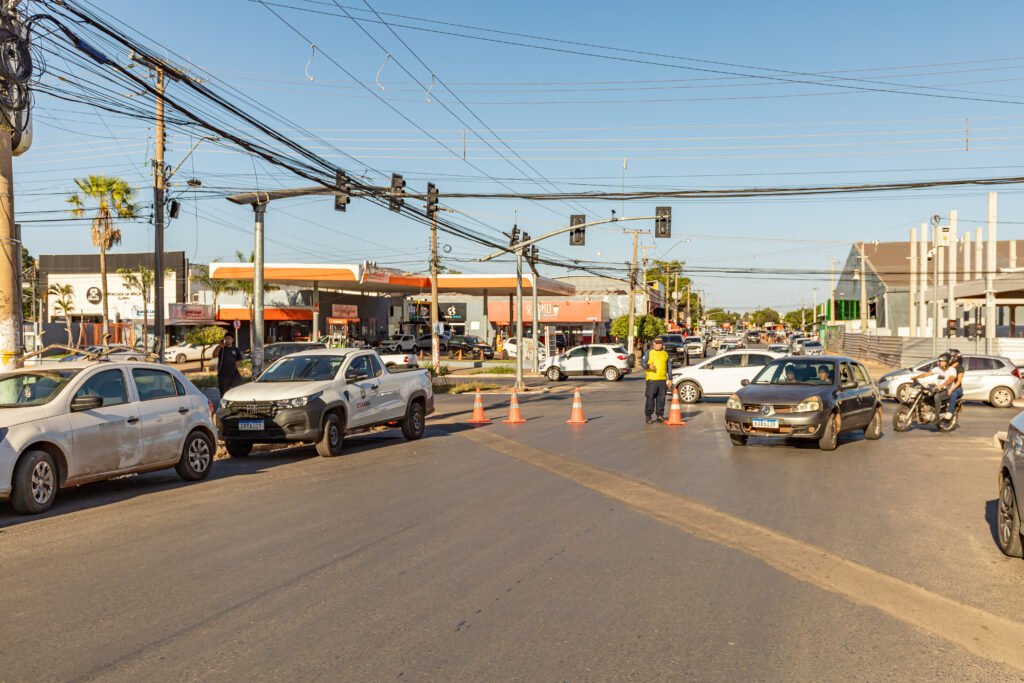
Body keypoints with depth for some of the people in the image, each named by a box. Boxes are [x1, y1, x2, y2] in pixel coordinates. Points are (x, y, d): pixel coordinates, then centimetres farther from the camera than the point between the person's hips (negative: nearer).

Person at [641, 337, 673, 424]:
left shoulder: (665, 353, 16)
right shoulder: (648, 352, 5)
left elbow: (669, 367, 19)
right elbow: (642, 363, -3)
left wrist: (670, 379, 12)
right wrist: (648, 366, -25)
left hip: (663, 380, 4)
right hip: (651, 379, -4)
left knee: (661, 398, 4)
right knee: (650, 398, -5)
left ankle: (660, 415, 12)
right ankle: (648, 416, 1)